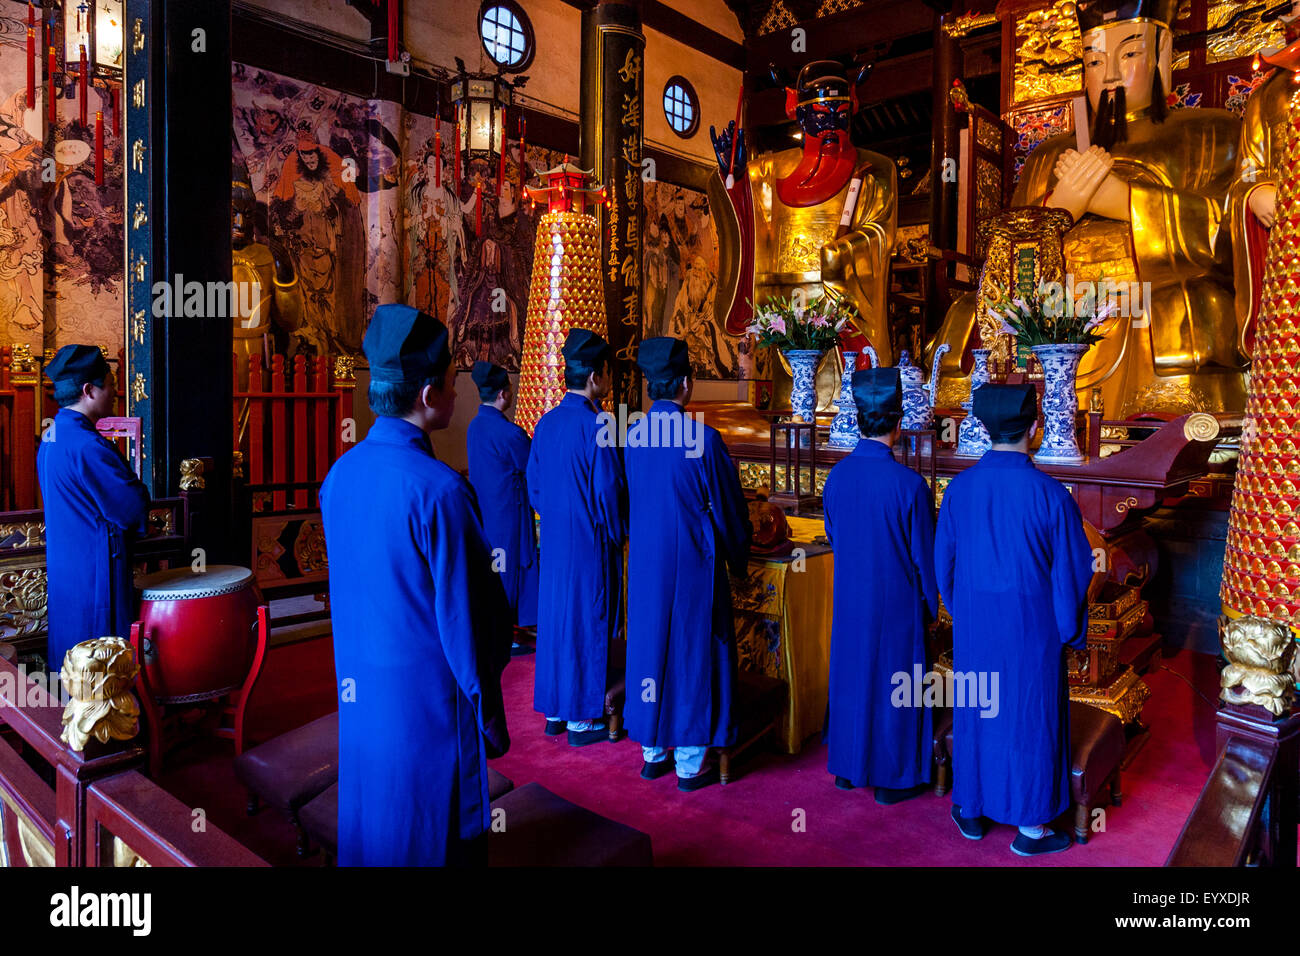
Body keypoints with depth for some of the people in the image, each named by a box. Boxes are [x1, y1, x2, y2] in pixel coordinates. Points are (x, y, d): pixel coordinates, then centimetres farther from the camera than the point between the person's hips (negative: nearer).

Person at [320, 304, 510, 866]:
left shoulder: (340, 473, 0)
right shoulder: (438, 490, -23)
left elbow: (344, 592, 10)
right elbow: (462, 618, -19)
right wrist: (490, 716, -7)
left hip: (360, 693, 7)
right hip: (429, 697, -7)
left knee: (370, 827, 22)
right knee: (434, 839, 11)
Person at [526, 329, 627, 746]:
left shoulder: (546, 423, 4)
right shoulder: (597, 427, -18)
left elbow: (534, 486, 10)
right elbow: (608, 491, -17)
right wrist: (619, 531, -1)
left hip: (554, 539, 7)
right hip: (590, 543, -7)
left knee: (554, 620, 14)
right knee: (587, 625, 3)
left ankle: (554, 711, 25)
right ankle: (581, 718, 14)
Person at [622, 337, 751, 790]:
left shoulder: (632, 436, -1)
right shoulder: (703, 439, -16)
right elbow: (728, 508, -7)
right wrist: (738, 559, 10)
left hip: (645, 562, 5)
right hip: (693, 565, -5)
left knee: (649, 648, 15)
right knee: (693, 652, 6)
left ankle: (652, 752, 26)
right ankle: (690, 763, 16)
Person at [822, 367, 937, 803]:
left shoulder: (837, 475, -8)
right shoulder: (909, 484, -21)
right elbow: (924, 554, -11)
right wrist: (930, 603, 4)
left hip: (849, 598, 4)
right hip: (896, 602, -4)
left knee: (850, 678, 17)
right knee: (893, 682, 10)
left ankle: (848, 767, 31)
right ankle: (892, 777, 24)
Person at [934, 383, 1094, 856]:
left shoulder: (959, 488, -8)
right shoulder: (1049, 494, -18)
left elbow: (943, 562, 2)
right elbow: (1071, 572, -10)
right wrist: (1069, 632, 5)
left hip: (973, 624, 3)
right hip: (1030, 627, -3)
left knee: (975, 714, 17)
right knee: (1030, 718, 11)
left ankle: (972, 811, 31)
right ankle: (1030, 826, 24)